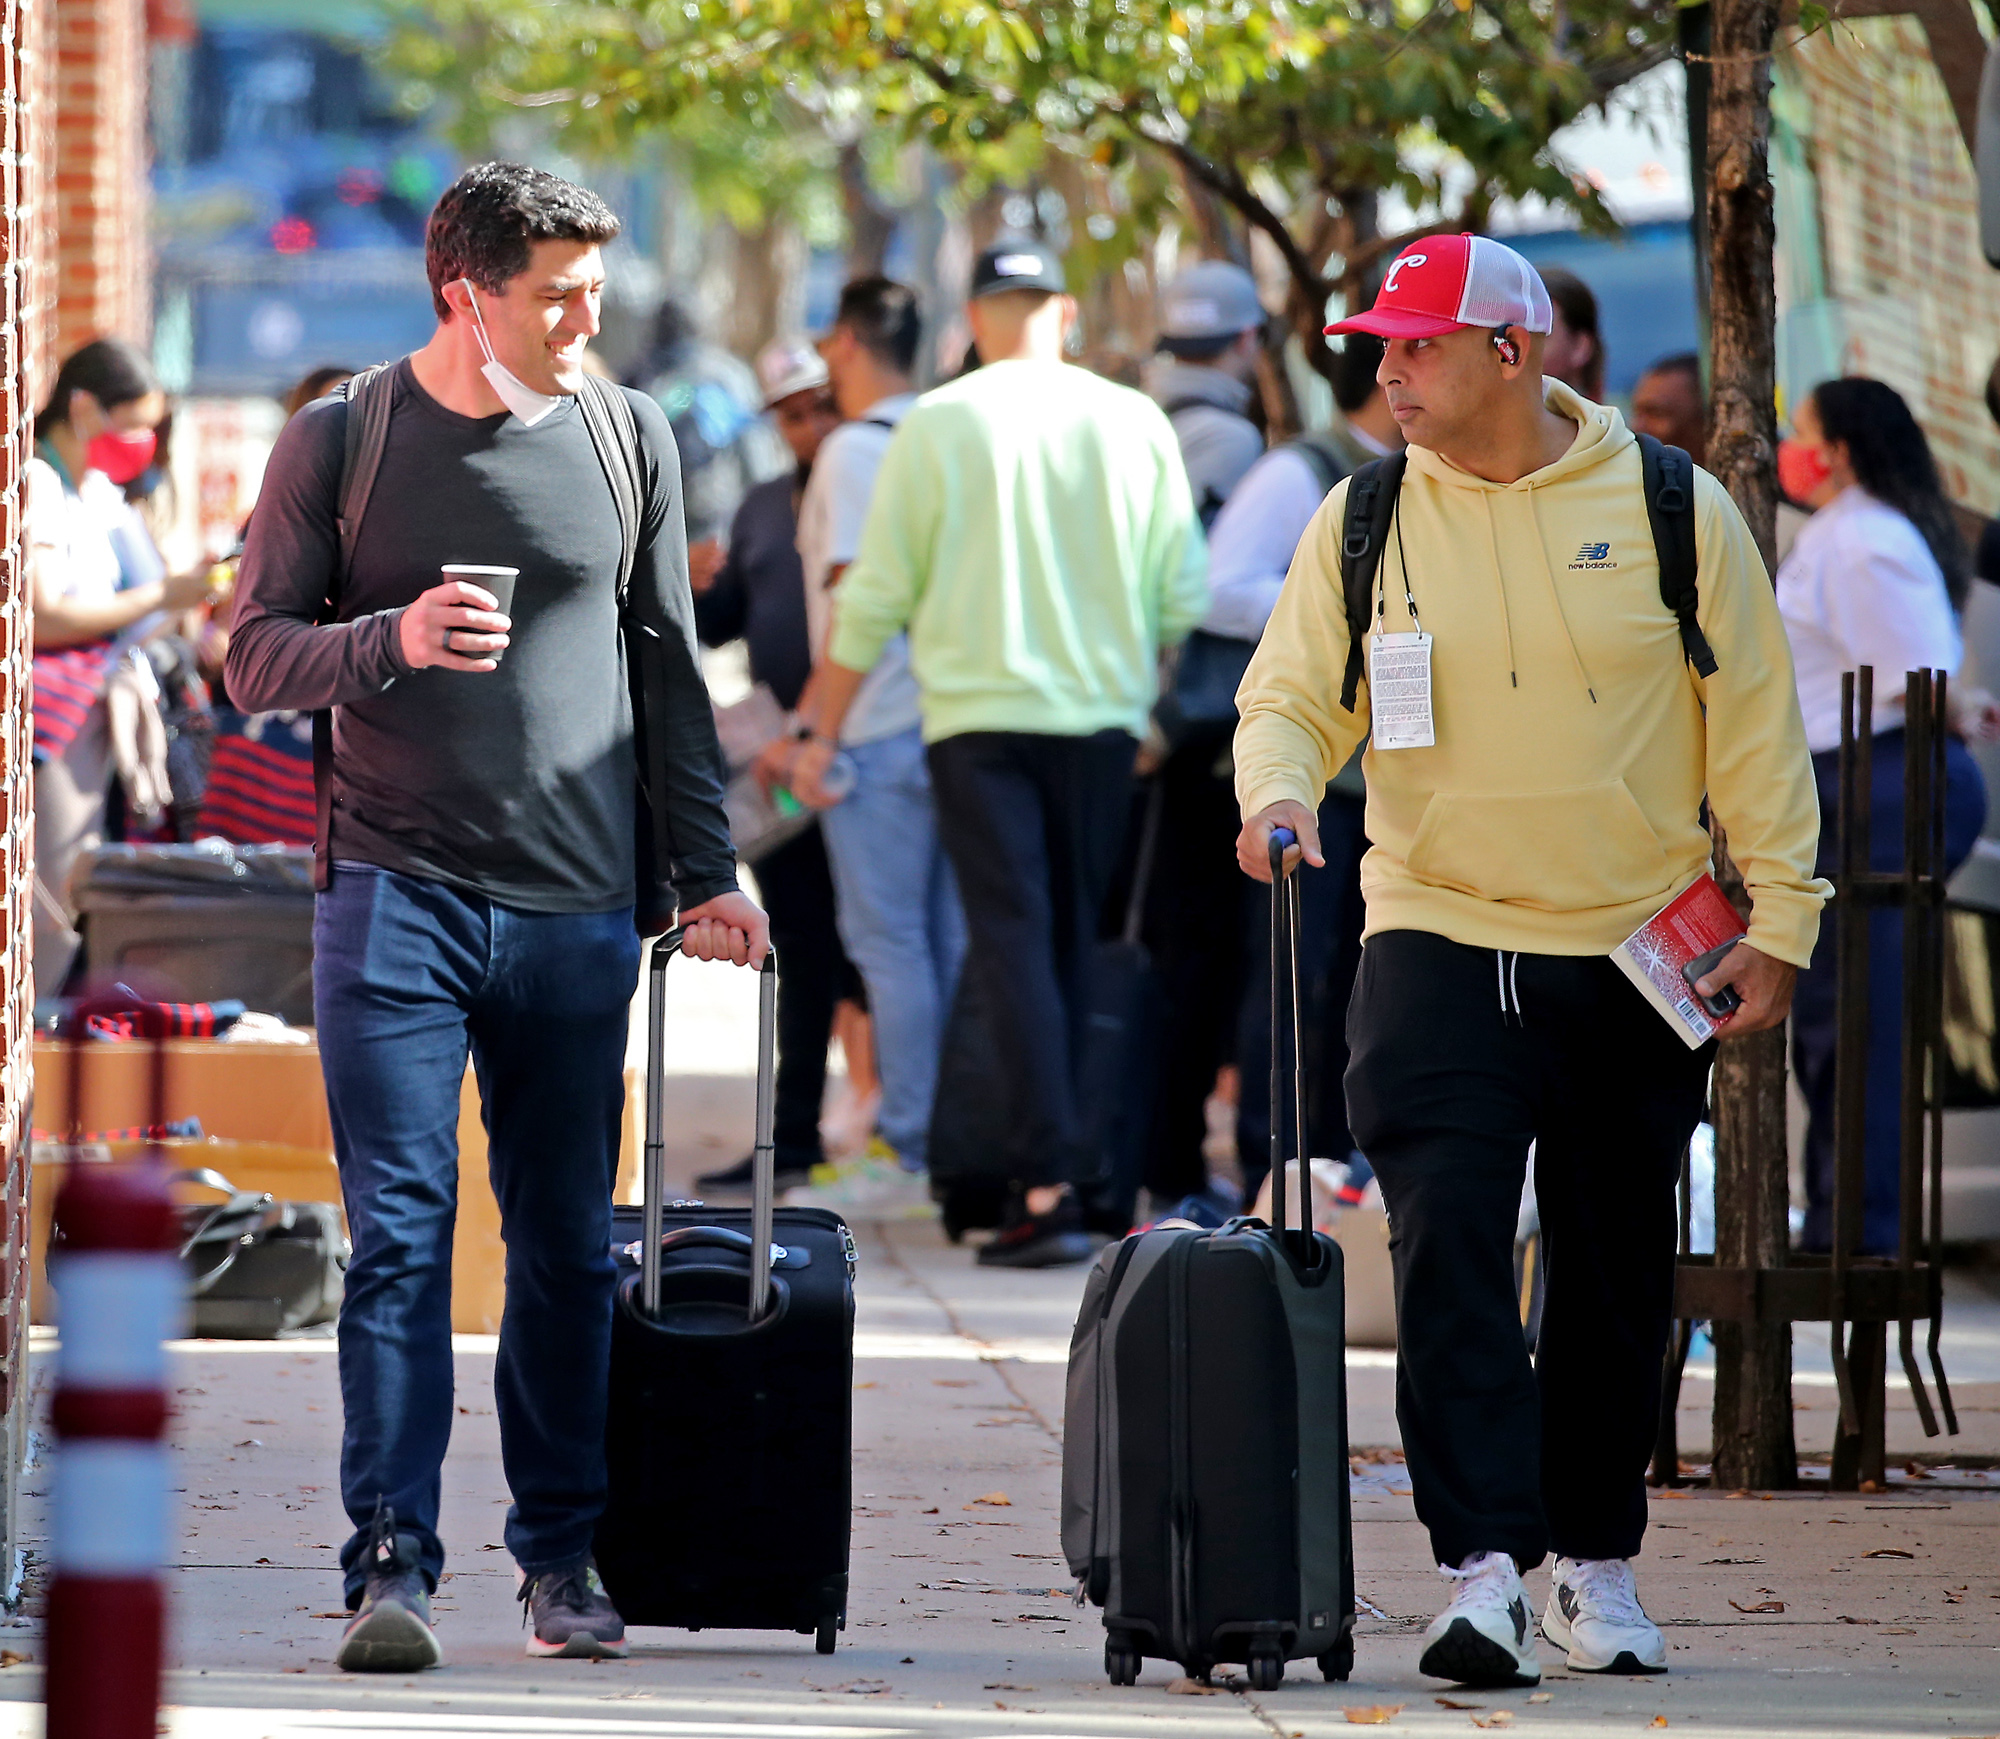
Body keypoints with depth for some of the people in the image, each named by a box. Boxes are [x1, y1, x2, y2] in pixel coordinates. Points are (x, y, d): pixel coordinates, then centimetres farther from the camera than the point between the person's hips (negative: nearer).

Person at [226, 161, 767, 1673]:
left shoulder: (627, 439, 9)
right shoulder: (338, 444, 2)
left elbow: (671, 664, 16)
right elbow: (256, 657, 3)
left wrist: (705, 869, 12)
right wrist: (391, 640, -16)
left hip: (579, 906, 2)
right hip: (395, 886, -2)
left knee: (566, 1243, 5)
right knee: (401, 1230, -9)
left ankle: (563, 1553, 15)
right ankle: (392, 1561, -10)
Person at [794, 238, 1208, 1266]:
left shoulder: (936, 425, -2)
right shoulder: (1135, 425, 4)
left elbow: (875, 598, 0)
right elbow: (1183, 594, 6)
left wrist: (824, 728, 10)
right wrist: (1162, 710, 23)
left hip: (980, 719, -2)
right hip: (1103, 719, 3)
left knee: (1014, 946, -5)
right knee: (1071, 946, 13)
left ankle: (1048, 1186, -17)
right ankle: (1053, 1169, 18)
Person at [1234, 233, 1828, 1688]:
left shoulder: (1671, 510, -2)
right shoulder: (1365, 524, 1)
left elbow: (1754, 726, 2)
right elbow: (1294, 696, 6)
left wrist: (1779, 922, -1)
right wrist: (1279, 792, -17)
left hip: (1635, 957, 0)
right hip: (1440, 944, 0)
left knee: (1618, 1281, 7)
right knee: (1450, 1248, -16)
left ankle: (1596, 1562, 22)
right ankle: (1483, 1569, -19)